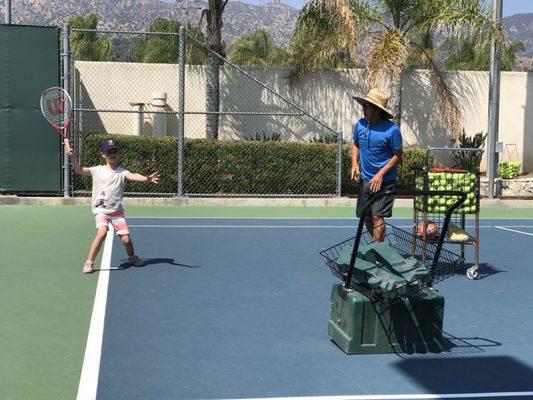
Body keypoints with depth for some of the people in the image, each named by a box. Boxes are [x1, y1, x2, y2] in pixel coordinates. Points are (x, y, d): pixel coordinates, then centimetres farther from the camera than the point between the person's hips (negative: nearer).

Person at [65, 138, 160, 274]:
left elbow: (133, 176, -23)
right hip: (101, 210, 0)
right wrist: (72, 156, -19)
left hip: (117, 211, 0)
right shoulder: (97, 170, 3)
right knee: (102, 232, -27)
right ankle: (89, 262, -13)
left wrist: (147, 178, -44)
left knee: (126, 239, -3)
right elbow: (79, 170, -3)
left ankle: (132, 257, 31)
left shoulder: (121, 172, -4)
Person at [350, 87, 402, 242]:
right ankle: (378, 244, 35)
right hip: (364, 180, 6)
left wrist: (381, 174, -19)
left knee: (377, 216, -12)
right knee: (366, 217, 13)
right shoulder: (360, 124, 0)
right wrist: (354, 164, -1)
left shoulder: (392, 129, -16)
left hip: (384, 181, -6)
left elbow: (397, 156, -10)